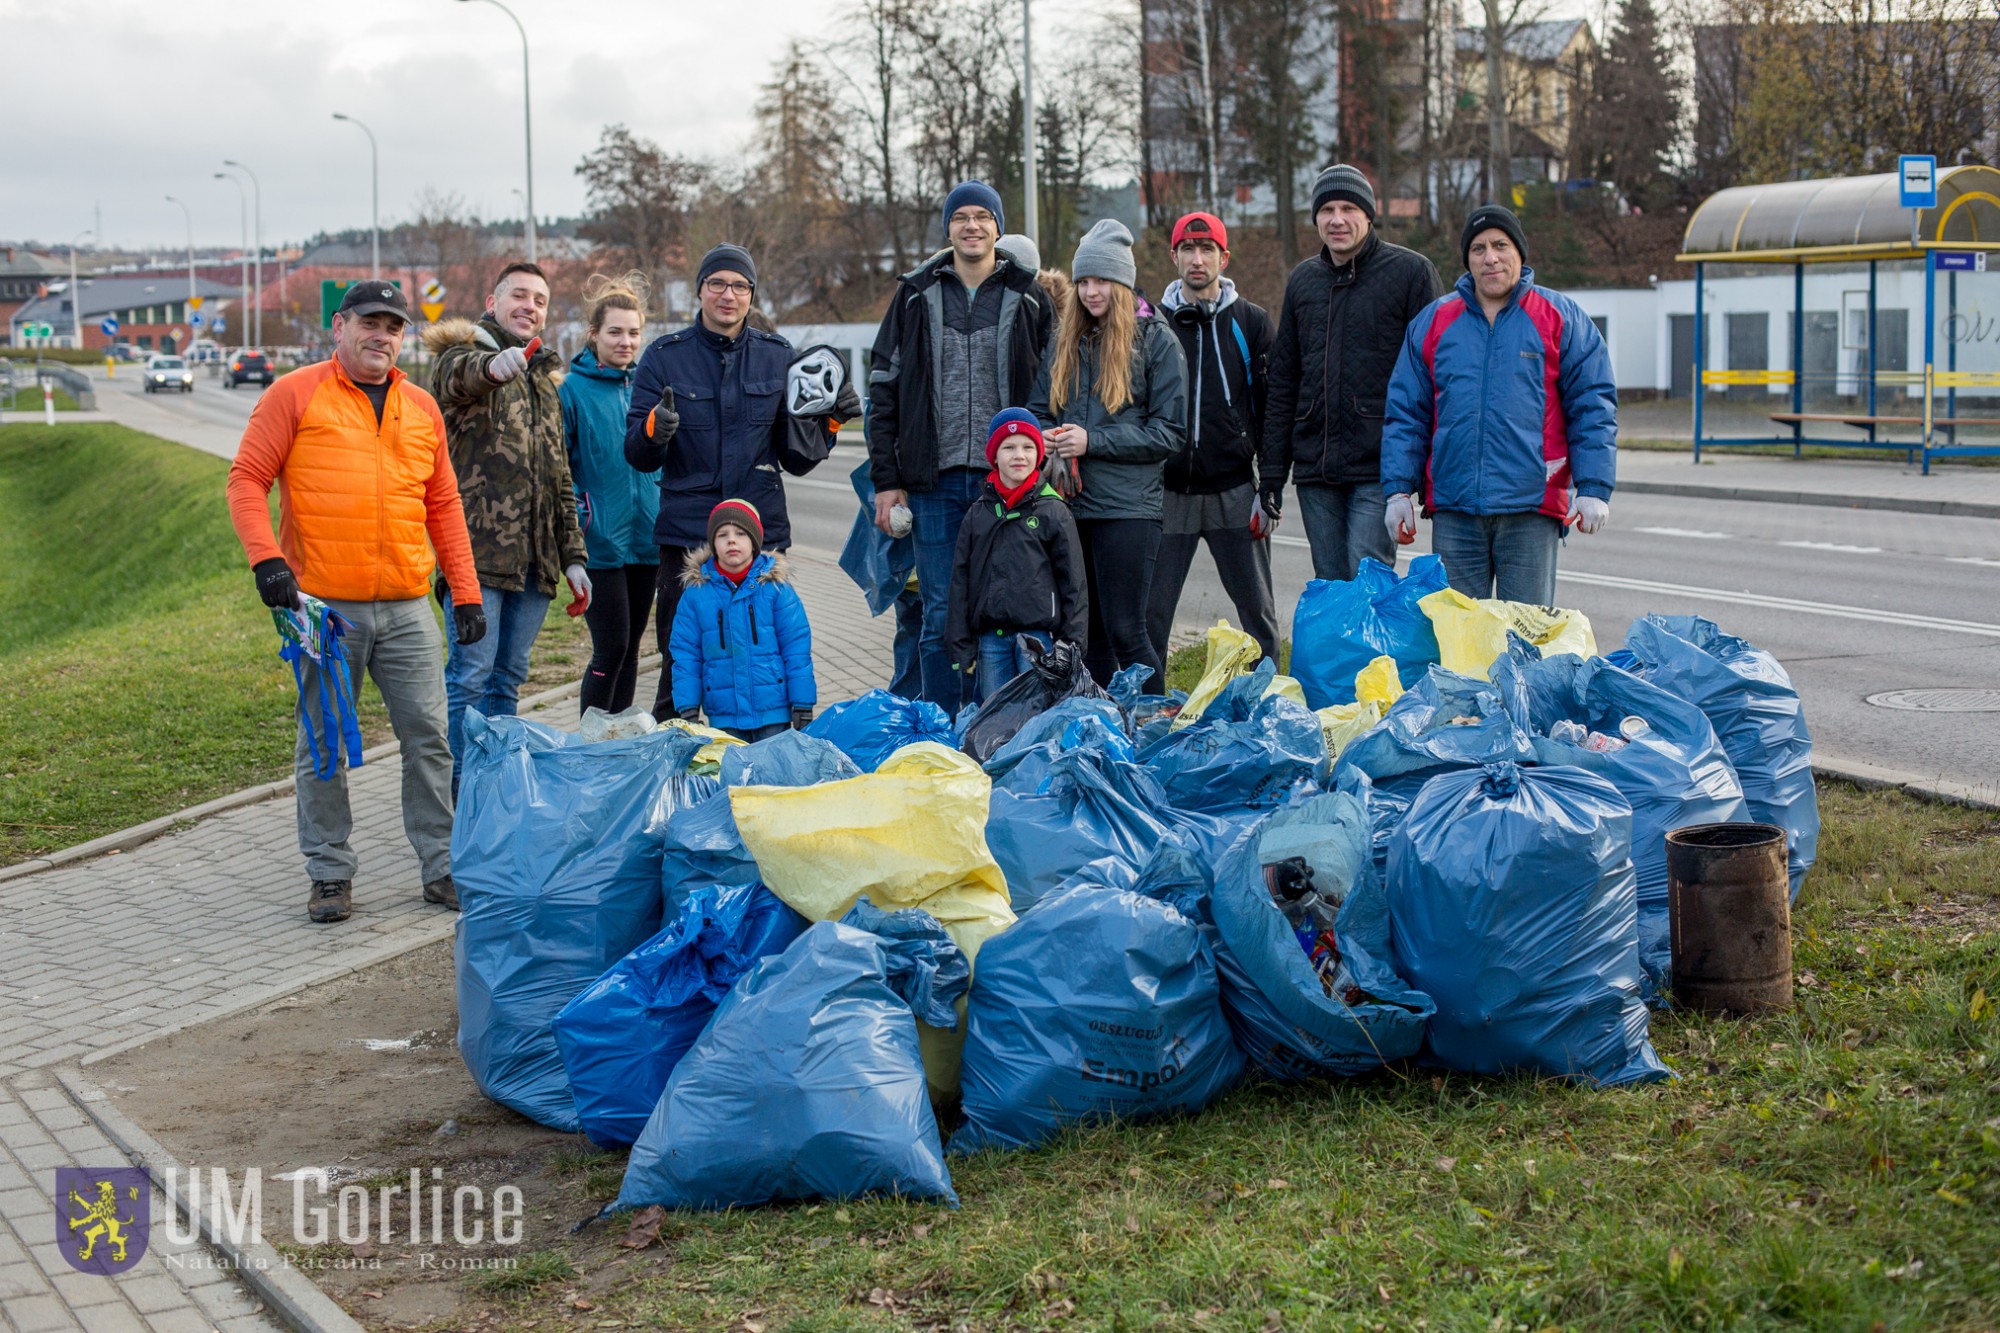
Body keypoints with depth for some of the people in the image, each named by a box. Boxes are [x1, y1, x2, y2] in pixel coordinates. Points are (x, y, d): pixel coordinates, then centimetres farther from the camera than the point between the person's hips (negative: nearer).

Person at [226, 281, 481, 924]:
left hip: (407, 607, 3)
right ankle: (330, 873, 15)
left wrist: (466, 592, 11)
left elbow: (443, 506, 16)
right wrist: (266, 557, -16)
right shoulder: (295, 395, 0)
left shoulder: (421, 407, 13)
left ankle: (443, 867, 13)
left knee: (428, 736, 3)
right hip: (323, 605, -3)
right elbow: (247, 480, -2)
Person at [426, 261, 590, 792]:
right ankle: (462, 788, -1)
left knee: (508, 678, 10)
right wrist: (493, 367, -52)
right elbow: (460, 377, -28)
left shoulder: (546, 379, 23)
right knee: (471, 675, -7)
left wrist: (572, 556, 17)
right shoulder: (463, 354, 1)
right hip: (477, 549, -7)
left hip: (533, 559, 7)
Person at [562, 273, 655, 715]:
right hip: (600, 542, -6)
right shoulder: (573, 389, -7)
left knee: (631, 647, 11)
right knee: (610, 649, -7)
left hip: (645, 539, 6)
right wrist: (576, 514, -18)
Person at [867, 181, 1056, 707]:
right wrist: (886, 479, 2)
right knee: (941, 618, 3)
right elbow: (884, 391, 9)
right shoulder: (916, 296, 8)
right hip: (935, 482, 1)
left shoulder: (1029, 298, 6)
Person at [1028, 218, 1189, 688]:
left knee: (1125, 631, -7)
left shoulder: (1156, 341, -1)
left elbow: (1168, 432, -6)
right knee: (1089, 634, 9)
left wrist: (1092, 441, -14)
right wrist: (1045, 437, -5)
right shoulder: (1065, 342, 14)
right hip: (1072, 504, 5)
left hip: (1129, 507, -5)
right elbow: (1038, 410, 20)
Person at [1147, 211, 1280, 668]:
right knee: (1150, 613, 1)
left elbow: (1271, 408, 3)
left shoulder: (1251, 323, 6)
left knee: (1257, 611, 5)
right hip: (1167, 492, 1)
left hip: (1234, 490, 0)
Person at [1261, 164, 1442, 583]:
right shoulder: (1302, 279, 15)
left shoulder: (1411, 272, -1)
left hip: (1380, 468, -5)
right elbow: (1282, 380, 18)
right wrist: (1272, 466, 12)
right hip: (1315, 469, 5)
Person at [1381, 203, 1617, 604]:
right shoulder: (1434, 322, 12)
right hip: (1453, 509, 2)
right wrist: (1399, 490, 4)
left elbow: (1593, 409, 3)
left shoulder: (1561, 319, 5)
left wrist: (1594, 489, -7)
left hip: (1531, 509, -2)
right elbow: (1406, 412, 12)